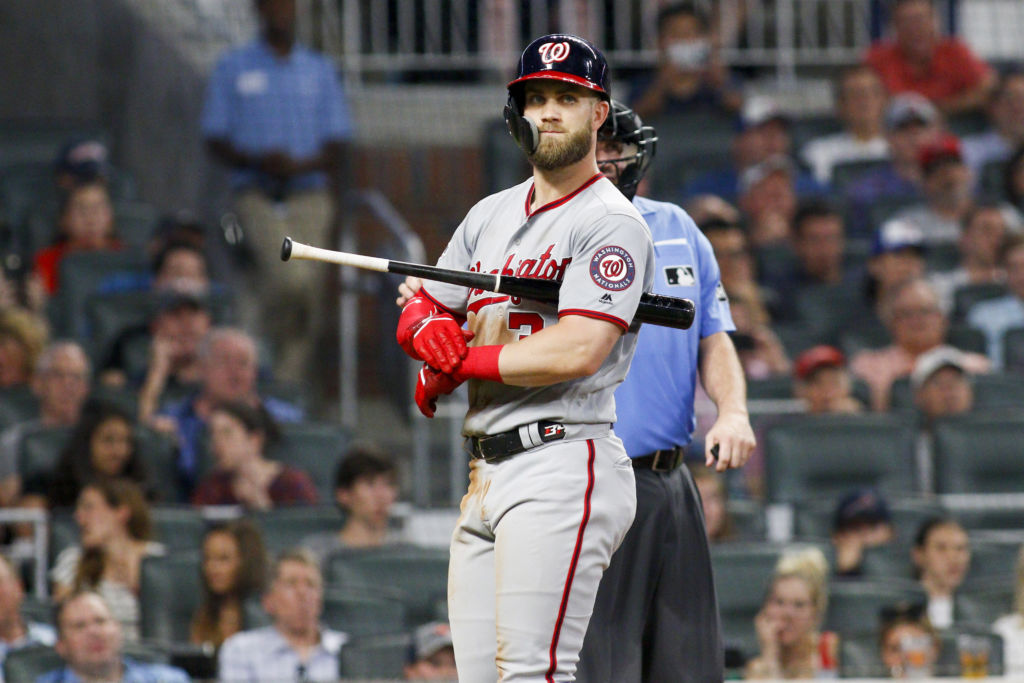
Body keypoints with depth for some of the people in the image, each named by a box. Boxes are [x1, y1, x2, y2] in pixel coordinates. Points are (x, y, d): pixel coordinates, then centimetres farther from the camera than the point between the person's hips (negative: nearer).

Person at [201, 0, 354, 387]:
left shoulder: (320, 71, 16)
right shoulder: (232, 69, 9)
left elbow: (337, 147, 12)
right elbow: (215, 142, 6)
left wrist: (300, 165, -10)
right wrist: (258, 160, -14)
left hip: (309, 195, 3)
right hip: (257, 195, -3)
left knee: (310, 298, -10)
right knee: (292, 276, -27)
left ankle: (290, 380, -1)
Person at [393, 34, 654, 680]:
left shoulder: (612, 224, -6)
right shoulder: (492, 215, 20)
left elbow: (579, 352, -18)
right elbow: (417, 313, 21)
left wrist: (461, 365, -9)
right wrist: (428, 327, -5)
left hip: (563, 465, -8)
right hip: (486, 474, 9)